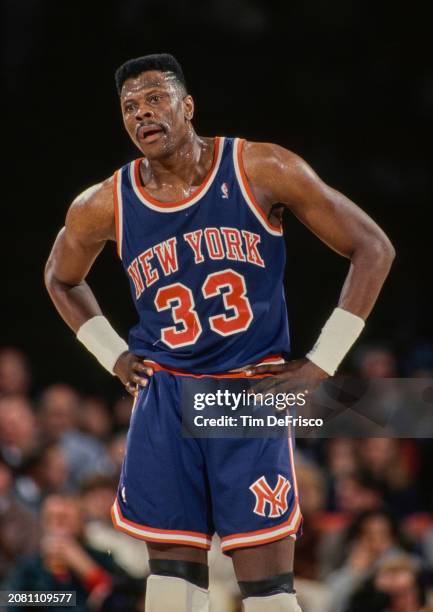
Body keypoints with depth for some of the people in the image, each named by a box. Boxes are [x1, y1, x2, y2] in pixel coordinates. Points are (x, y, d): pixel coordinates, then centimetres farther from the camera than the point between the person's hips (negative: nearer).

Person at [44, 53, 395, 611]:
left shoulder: (260, 170, -10)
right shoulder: (103, 207, -2)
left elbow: (373, 250, -3)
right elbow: (61, 279, 22)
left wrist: (322, 364, -5)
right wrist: (112, 355, 10)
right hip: (165, 398, 3)